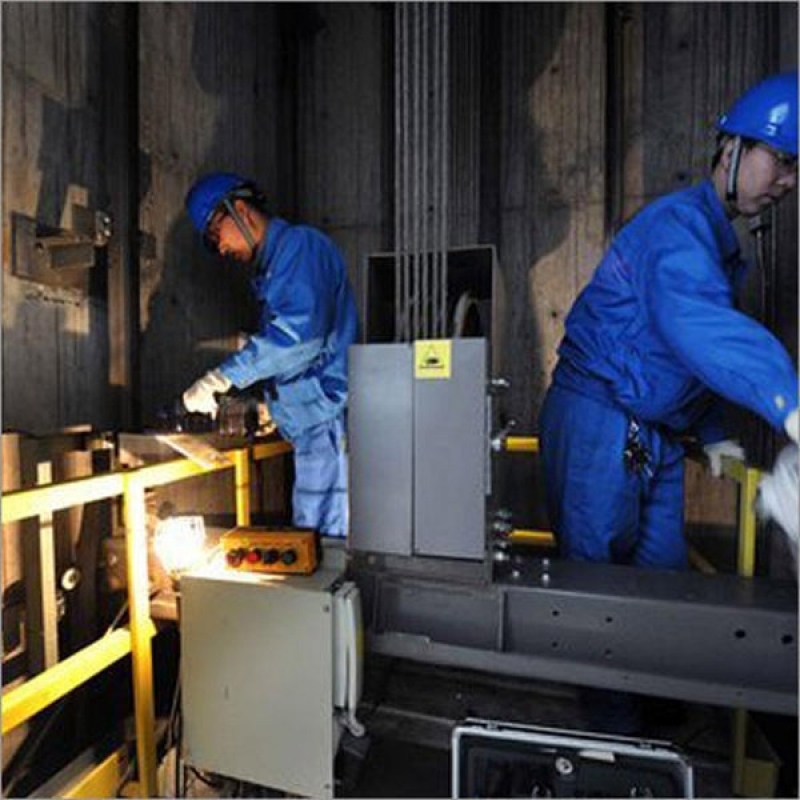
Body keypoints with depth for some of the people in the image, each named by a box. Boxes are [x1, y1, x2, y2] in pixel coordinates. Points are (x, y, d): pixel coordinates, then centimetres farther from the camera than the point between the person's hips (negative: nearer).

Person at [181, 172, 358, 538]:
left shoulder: (300, 244, -6)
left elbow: (298, 333, -22)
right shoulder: (274, 265, 24)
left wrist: (220, 379, -18)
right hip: (315, 425, 10)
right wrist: (268, 405, 15)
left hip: (327, 419, -10)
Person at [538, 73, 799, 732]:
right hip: (599, 422, -10)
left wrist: (712, 433, 19)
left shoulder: (722, 242, 19)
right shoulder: (680, 222, -14)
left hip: (657, 432, 10)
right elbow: (693, 321, -36)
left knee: (663, 572, 15)